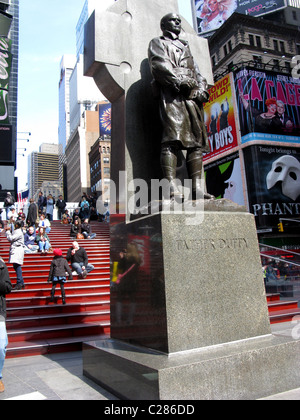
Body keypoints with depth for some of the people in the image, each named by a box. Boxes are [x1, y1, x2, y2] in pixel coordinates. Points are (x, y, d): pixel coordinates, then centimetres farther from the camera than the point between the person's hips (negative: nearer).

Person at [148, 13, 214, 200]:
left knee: (197, 139, -6)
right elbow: (159, 65, -1)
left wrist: (202, 88, 5)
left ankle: (197, 187, -11)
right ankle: (171, 186, -31)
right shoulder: (157, 43, 20)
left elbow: (197, 71, 25)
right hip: (171, 93, -6)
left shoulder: (185, 46, 37)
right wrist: (179, 80, -14)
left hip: (193, 95, 6)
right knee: (172, 138, -22)